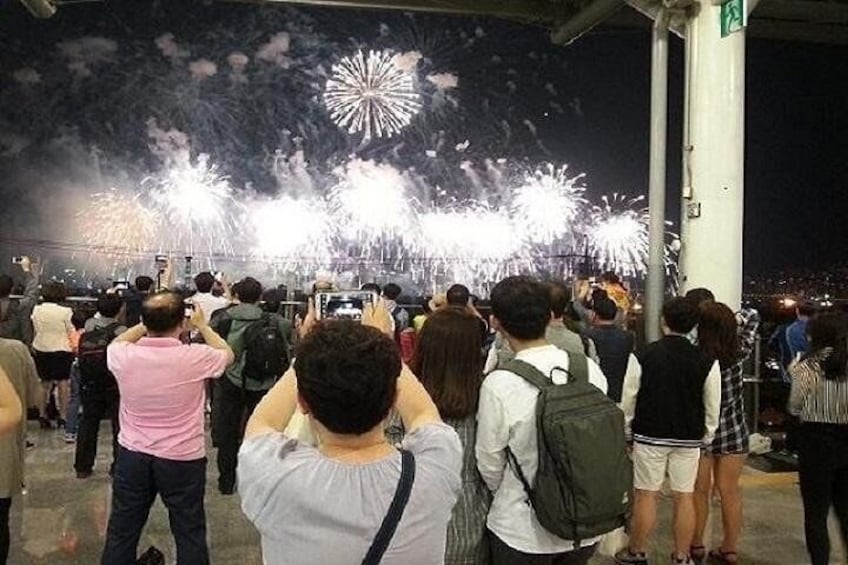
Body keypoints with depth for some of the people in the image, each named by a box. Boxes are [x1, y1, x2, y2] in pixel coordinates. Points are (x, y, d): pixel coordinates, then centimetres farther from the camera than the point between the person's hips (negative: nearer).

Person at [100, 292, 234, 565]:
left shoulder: (123, 356, -12)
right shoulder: (195, 357, -19)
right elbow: (227, 354, 4)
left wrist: (147, 324, 12)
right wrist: (202, 325, 13)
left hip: (132, 455, 3)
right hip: (183, 459, -2)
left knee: (122, 531, 17)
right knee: (189, 533, 12)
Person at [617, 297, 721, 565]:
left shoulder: (644, 355, -10)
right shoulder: (706, 361, -5)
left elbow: (628, 399, -4)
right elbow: (712, 406, 1)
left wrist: (626, 431, 9)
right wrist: (706, 437, 13)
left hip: (650, 435, -2)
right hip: (689, 439, 2)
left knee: (646, 495, 7)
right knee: (684, 497, 11)